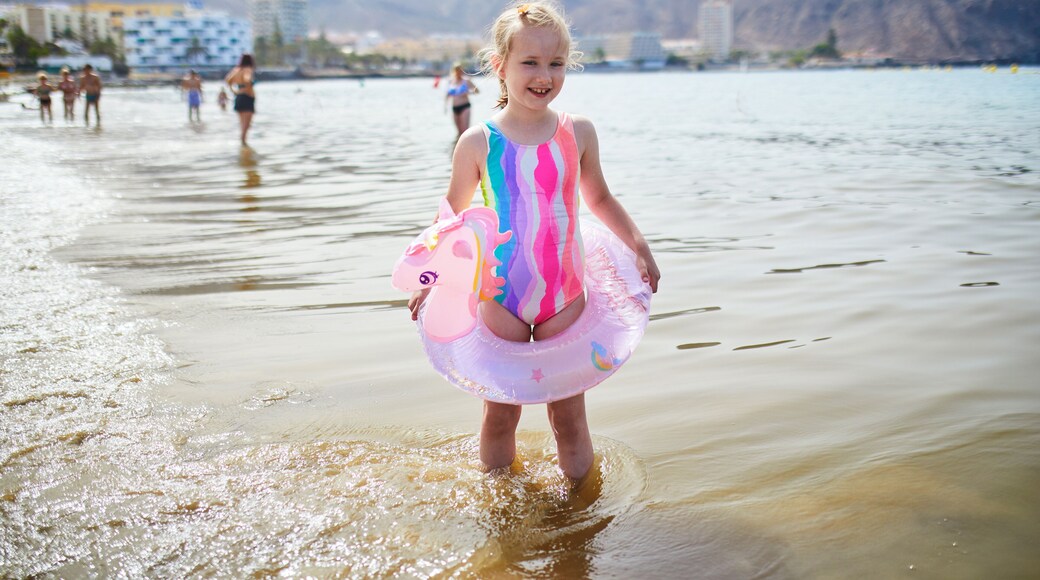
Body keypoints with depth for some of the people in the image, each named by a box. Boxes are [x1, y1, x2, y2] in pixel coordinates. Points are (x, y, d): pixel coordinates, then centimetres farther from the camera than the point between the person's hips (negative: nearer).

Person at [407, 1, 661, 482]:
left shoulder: (578, 132, -1)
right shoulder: (478, 143, -8)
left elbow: (599, 199, 14)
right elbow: (454, 216, 4)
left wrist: (639, 245, 8)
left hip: (566, 297, 1)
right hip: (501, 297, -1)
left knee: (569, 414, 8)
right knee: (500, 413, 11)